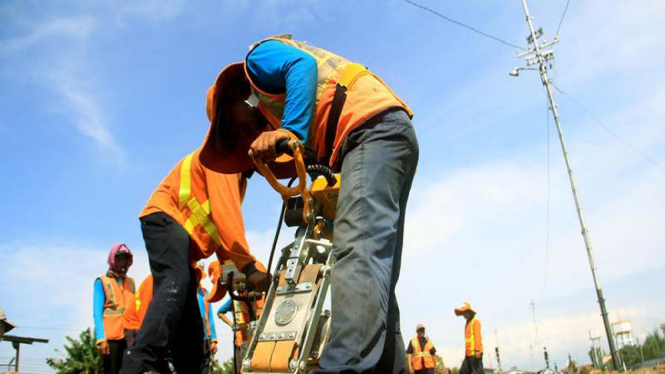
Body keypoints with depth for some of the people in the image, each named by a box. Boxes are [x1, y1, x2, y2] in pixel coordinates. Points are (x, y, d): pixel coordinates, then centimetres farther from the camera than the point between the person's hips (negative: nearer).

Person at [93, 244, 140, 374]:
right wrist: (101, 339, -12)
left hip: (131, 334, 3)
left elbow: (135, 310, 15)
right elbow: (97, 312, -1)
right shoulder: (102, 282, 7)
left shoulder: (131, 282, 19)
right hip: (112, 334, -3)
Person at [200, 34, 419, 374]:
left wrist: (290, 130, -19)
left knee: (356, 249, -27)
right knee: (375, 262, 3)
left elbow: (302, 65, -10)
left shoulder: (259, 57, 12)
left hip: (374, 126, -10)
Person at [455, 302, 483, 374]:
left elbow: (477, 336, -14)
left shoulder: (475, 321, -5)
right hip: (469, 353, 9)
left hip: (474, 353, -9)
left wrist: (477, 350, -21)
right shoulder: (468, 323, 22)